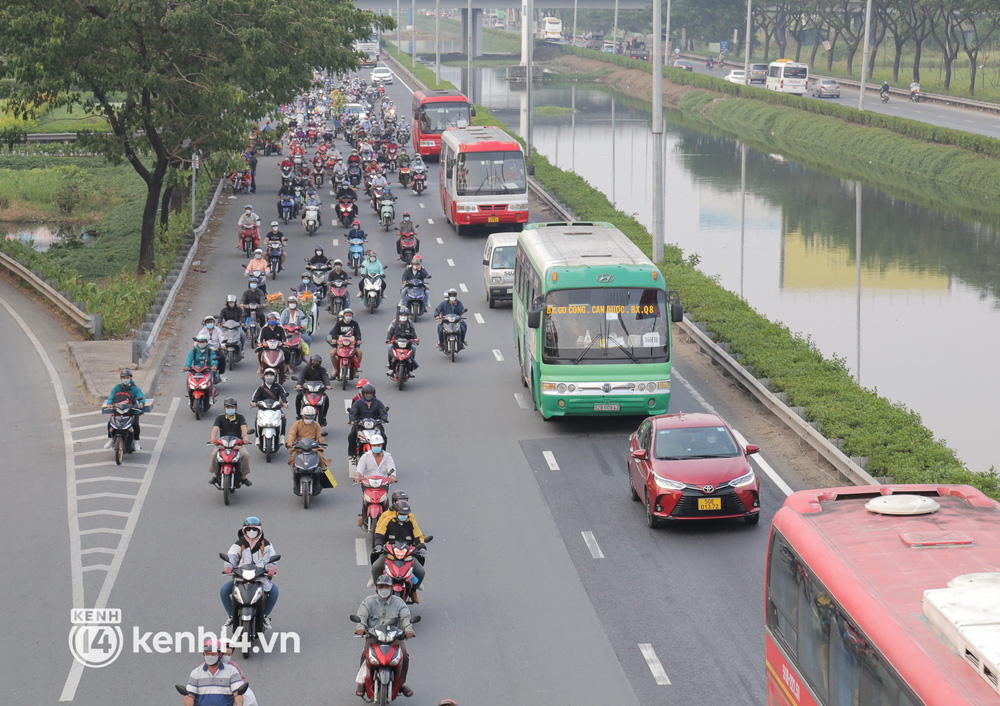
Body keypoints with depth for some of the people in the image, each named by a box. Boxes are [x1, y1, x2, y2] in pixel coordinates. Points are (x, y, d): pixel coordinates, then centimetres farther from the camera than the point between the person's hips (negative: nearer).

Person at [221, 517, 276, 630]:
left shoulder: (266, 544, 6)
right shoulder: (239, 544, 6)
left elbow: (271, 557, -6)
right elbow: (231, 556, -8)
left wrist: (271, 567, -30)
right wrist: (228, 566, -31)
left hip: (261, 577, -1)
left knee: (274, 590, -27)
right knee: (224, 590, -20)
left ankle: (265, 615, -6)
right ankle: (232, 615, -2)